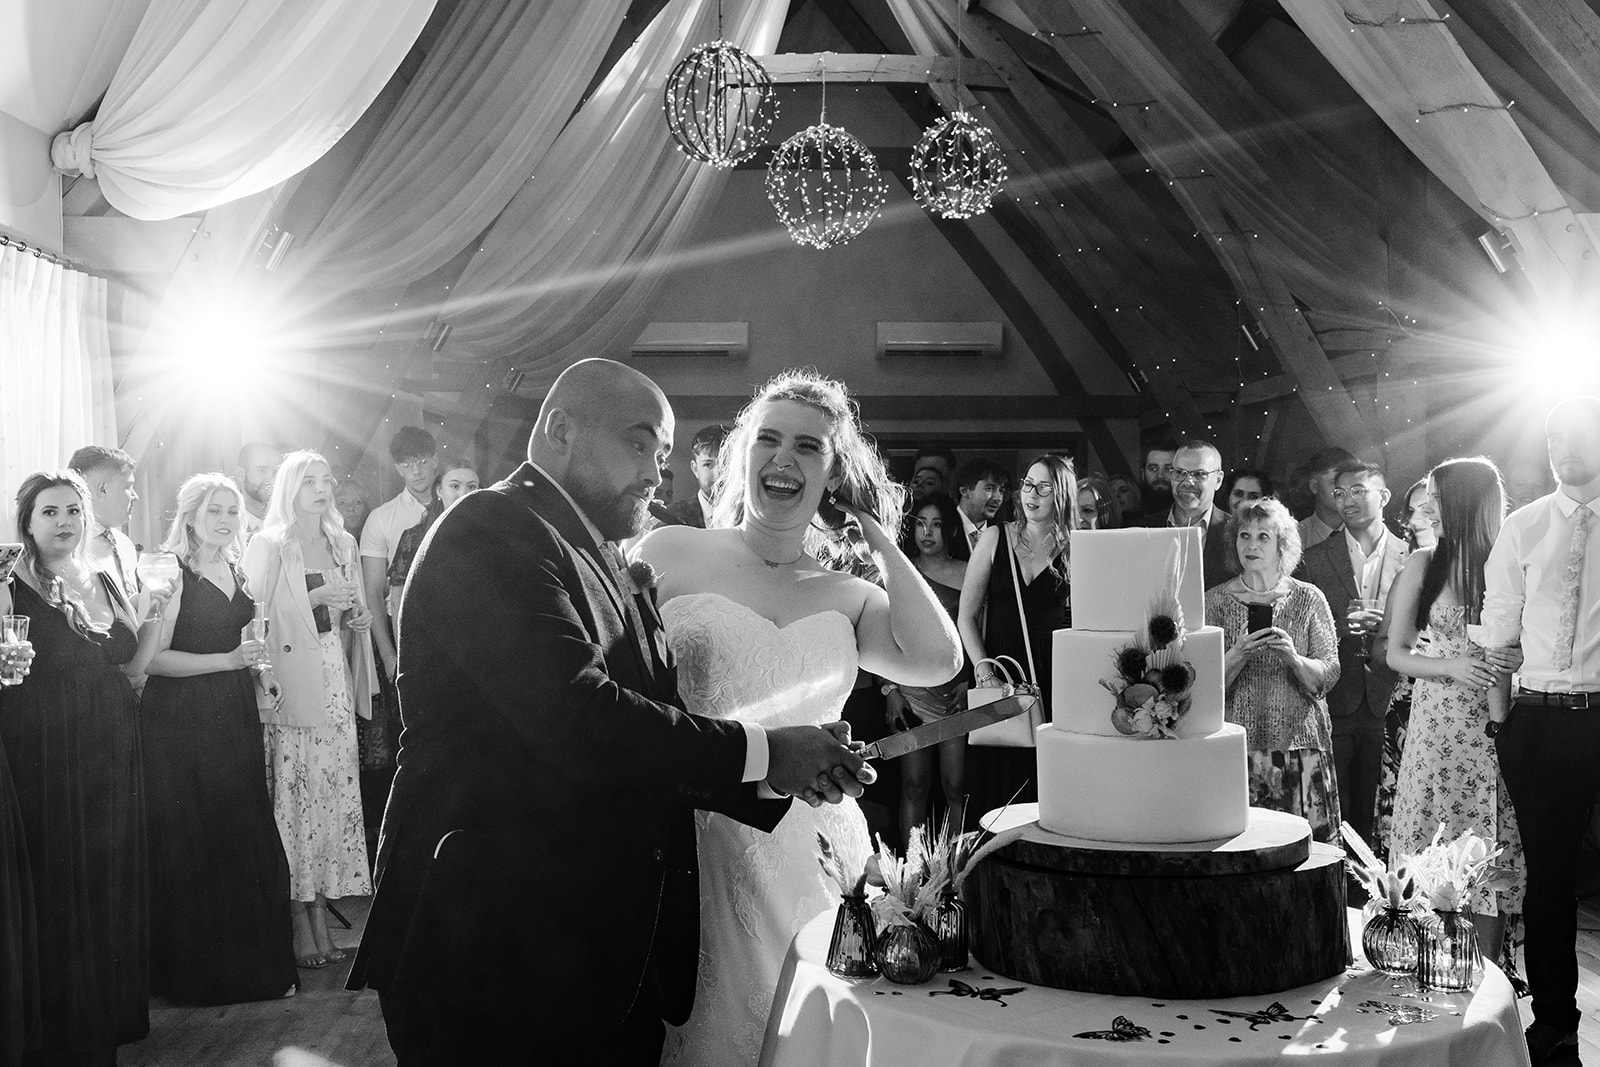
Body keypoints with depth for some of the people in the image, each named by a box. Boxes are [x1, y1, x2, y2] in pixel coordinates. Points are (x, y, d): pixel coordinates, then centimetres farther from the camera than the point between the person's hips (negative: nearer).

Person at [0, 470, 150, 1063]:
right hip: (49, 760, -5)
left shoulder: (105, 582, 11)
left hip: (115, 758, 6)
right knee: (62, 889, 3)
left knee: (117, 883, 12)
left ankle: (116, 1012, 28)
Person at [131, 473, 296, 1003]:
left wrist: (256, 667, 12)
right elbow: (152, 658, -17)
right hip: (183, 719, -7)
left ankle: (253, 963, 20)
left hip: (235, 716, 7)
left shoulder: (234, 570, 12)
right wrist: (229, 660, -19)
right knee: (194, 844, 1)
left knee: (246, 840, 8)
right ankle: (199, 972, 14)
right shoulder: (173, 573, -10)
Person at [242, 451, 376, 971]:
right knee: (294, 794, -8)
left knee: (333, 791, 2)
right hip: (290, 679, -5)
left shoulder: (342, 544, 16)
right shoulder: (267, 546, -1)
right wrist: (315, 598, -14)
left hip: (334, 677, 5)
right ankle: (298, 923, -3)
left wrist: (357, 613, 5)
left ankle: (320, 915, 7)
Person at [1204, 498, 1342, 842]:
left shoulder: (1308, 598, 6)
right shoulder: (1216, 601, 5)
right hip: (1238, 742, 0)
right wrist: (1239, 654, -17)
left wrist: (1294, 658, -17)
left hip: (1298, 742, 0)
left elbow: (1328, 675, 1)